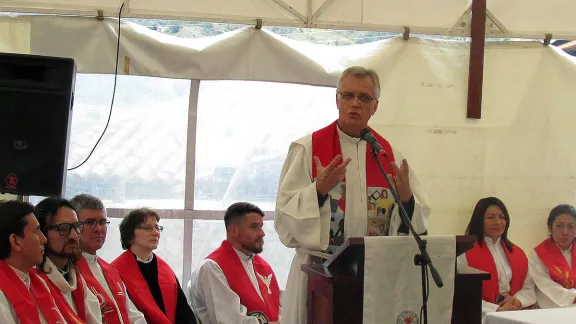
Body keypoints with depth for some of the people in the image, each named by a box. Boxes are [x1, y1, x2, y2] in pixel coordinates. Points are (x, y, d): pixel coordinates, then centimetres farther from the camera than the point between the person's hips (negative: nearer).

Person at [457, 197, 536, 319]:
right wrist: (497, 309, -17)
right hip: (483, 316, -5)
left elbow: (529, 289, 16)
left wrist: (516, 301, -5)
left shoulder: (518, 253, 17)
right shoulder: (465, 253, -3)